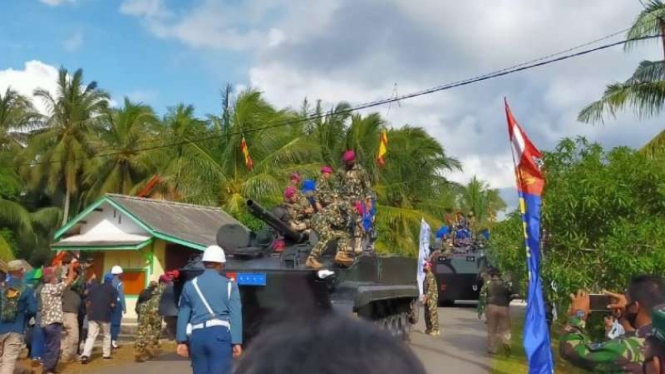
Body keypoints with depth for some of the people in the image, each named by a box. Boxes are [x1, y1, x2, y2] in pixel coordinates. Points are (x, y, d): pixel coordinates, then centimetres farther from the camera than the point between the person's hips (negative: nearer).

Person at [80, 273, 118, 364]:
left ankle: (85, 355, -18)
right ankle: (106, 354, 21)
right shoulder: (113, 290, 2)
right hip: (105, 316, -3)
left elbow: (87, 301, 9)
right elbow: (113, 304, -7)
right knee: (107, 335, 17)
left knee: (91, 336, -1)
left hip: (92, 315, 3)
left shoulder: (94, 287, 14)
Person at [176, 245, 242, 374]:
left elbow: (183, 315, 10)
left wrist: (182, 341, 13)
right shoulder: (229, 285, 4)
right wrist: (237, 342, -3)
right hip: (219, 334, -3)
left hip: (197, 335, 4)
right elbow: (235, 315, -2)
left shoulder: (190, 285, 12)